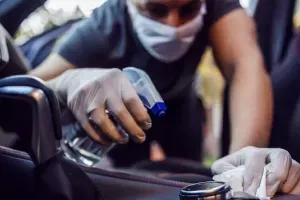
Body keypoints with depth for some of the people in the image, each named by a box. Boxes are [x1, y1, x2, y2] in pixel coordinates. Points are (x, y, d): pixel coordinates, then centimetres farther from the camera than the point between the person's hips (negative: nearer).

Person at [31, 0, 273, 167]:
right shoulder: (101, 30, -38)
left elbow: (246, 64, -50)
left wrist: (246, 155, -67)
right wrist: (68, 83, -66)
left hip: (178, 106, 2)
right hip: (123, 112, -1)